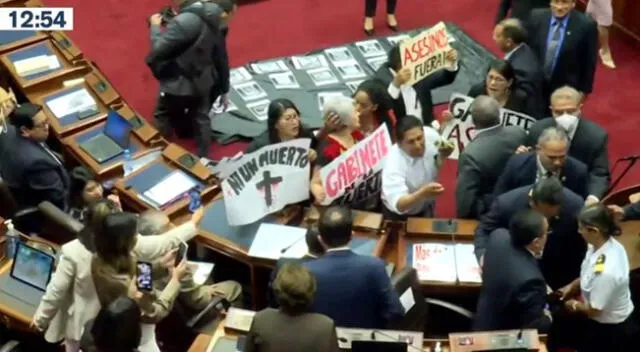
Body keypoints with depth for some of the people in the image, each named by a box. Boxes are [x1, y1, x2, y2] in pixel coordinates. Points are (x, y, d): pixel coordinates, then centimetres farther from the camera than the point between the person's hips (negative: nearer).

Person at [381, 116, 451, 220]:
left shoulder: (430, 134, -23)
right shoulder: (394, 162, -39)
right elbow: (398, 205, -48)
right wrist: (422, 193, -64)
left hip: (426, 207, 4)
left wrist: (443, 155, -25)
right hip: (399, 214, -4)